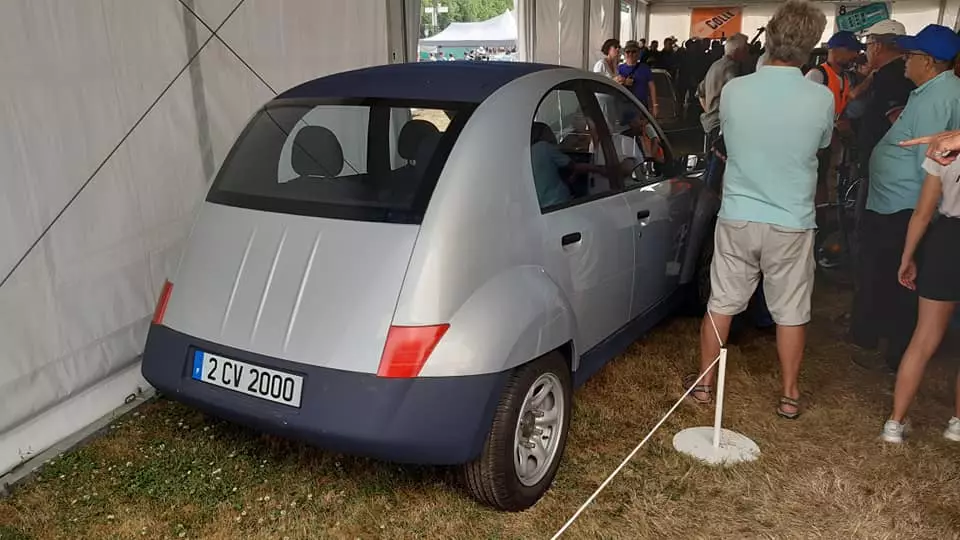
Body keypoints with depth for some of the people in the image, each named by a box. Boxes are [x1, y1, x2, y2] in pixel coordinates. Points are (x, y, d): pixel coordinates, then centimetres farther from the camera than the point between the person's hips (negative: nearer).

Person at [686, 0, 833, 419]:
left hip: (737, 217, 1)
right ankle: (789, 395, 26)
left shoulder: (733, 91, -10)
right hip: (792, 223, -1)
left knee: (721, 302, 13)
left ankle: (704, 384, 24)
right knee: (791, 311, 13)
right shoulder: (822, 99, -11)